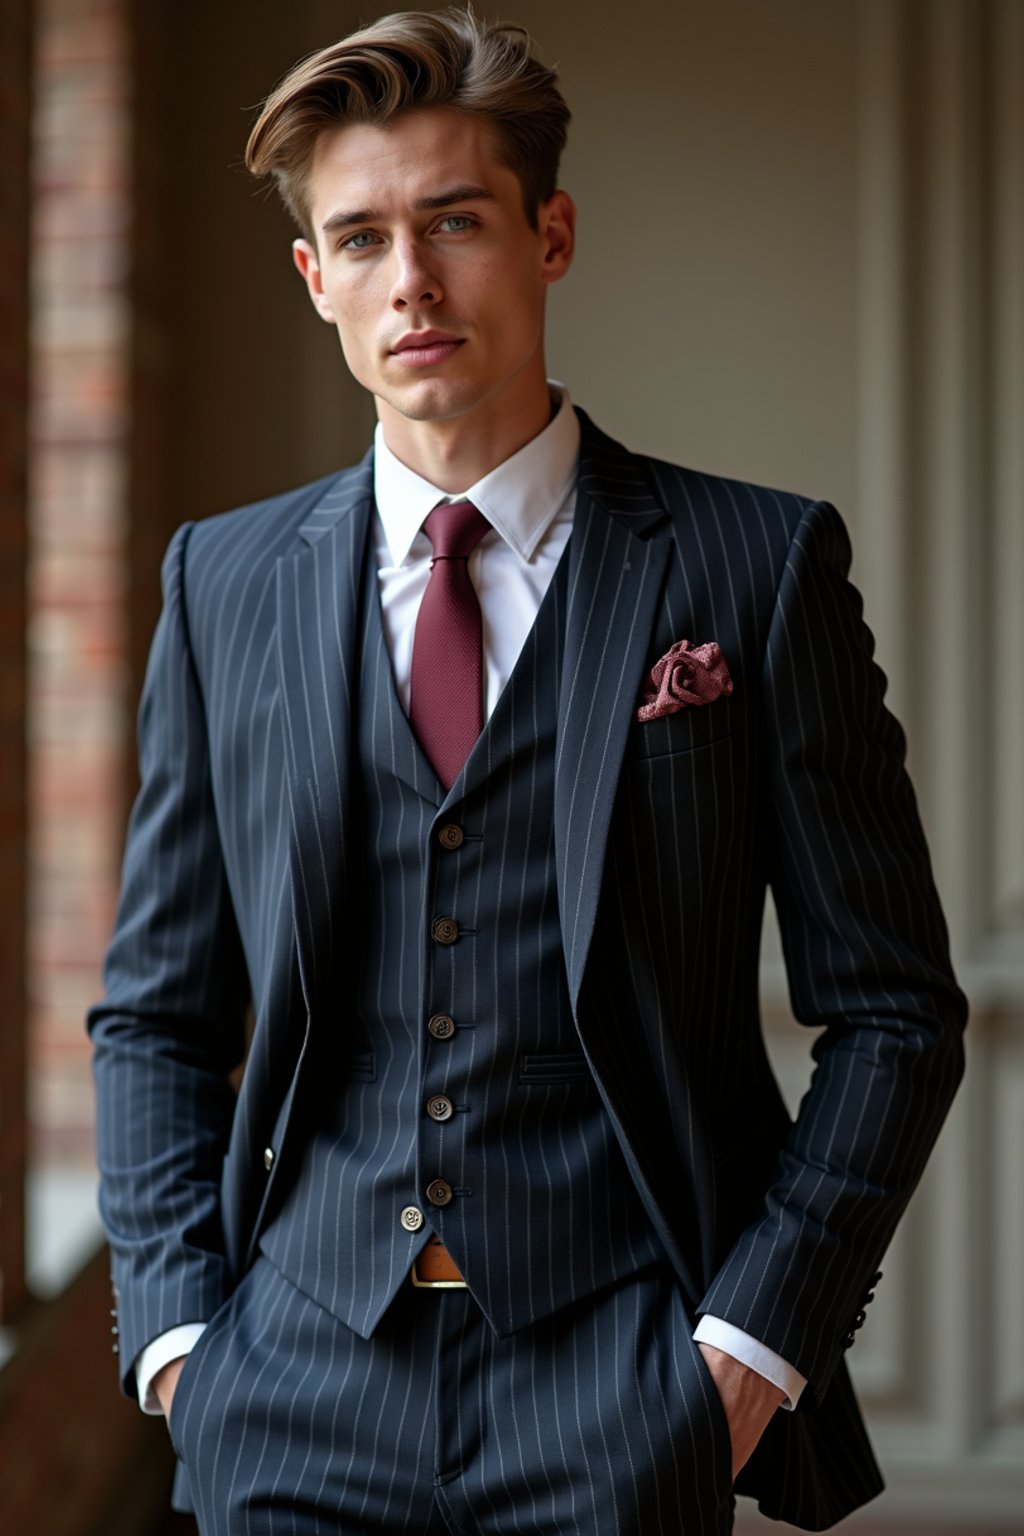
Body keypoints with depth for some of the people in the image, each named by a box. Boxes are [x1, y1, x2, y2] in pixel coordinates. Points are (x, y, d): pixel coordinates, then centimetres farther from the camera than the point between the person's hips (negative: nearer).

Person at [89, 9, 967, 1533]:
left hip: (618, 1388, -2)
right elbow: (157, 1015, 12)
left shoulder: (760, 567, 0)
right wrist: (177, 1322, 1)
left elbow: (891, 1009, 1)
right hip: (294, 1394, 2)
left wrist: (757, 1336, -7)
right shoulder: (225, 582, 8)